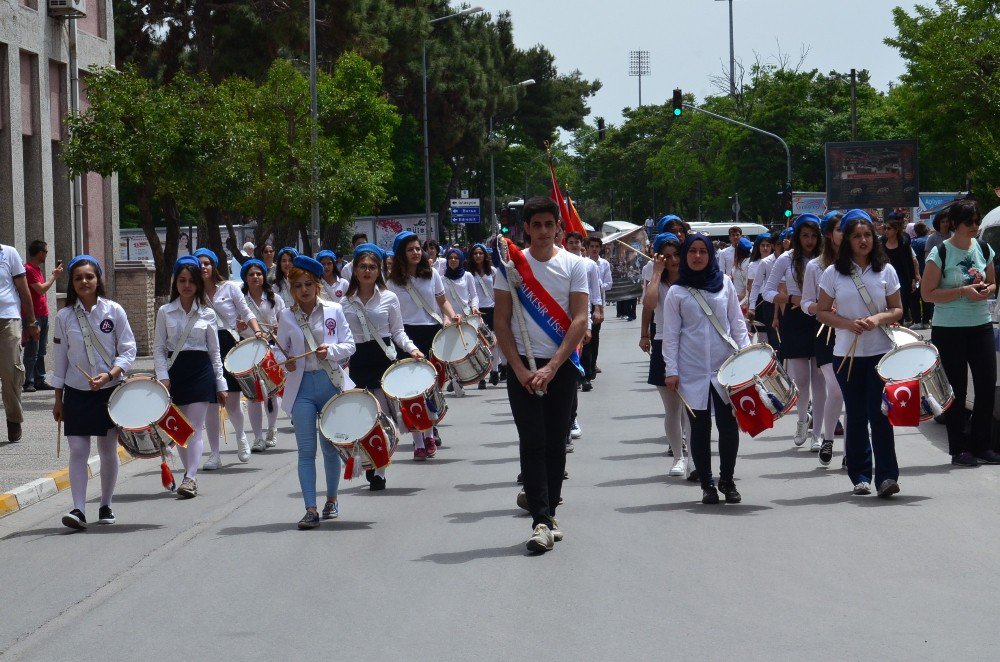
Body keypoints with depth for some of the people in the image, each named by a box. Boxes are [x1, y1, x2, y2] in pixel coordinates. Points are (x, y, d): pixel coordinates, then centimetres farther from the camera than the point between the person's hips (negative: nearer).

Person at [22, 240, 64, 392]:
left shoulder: (38, 268, 17)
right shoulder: (28, 269, -14)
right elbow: (41, 289, -17)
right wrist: (54, 276, -9)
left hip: (43, 315, 10)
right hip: (33, 316, -10)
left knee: (41, 351, 11)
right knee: (32, 352, -8)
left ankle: (39, 381, 15)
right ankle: (29, 383, -6)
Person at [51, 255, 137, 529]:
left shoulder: (113, 311, -4)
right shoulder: (64, 317, 0)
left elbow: (128, 351, -3)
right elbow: (59, 360, 6)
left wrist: (109, 375, -19)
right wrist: (58, 400, 6)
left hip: (109, 390, 0)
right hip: (76, 392, 0)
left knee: (108, 450, 8)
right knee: (78, 450, -7)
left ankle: (106, 505, 22)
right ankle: (78, 509, -11)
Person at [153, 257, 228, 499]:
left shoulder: (207, 314, 4)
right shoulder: (165, 312, 5)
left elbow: (214, 351, 8)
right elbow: (158, 348, 5)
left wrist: (220, 384, 6)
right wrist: (163, 376, -8)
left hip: (201, 370, -2)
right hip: (175, 370, 2)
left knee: (194, 428, -9)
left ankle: (190, 478, -14)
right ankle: (190, 475, 17)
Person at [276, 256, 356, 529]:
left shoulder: (334, 311, 3)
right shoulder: (286, 316, 4)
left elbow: (350, 345, 3)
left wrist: (330, 350, -16)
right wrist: (285, 363, -13)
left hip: (331, 383, 0)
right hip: (302, 386, 0)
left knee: (330, 447, 9)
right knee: (306, 450, -5)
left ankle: (332, 499, 29)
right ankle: (310, 509, -6)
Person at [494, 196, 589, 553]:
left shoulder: (574, 265, 1)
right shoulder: (511, 266, 2)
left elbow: (580, 320, -5)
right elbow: (502, 323, 2)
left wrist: (550, 368, -13)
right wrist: (519, 369, -9)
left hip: (562, 366, 1)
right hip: (523, 366, -1)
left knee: (556, 443, 6)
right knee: (532, 443, -7)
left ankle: (548, 513, 18)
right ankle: (541, 521, -12)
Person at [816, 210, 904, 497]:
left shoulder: (885, 270, 3)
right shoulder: (833, 273, 2)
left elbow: (897, 310, 7)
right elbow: (822, 312, 4)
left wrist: (878, 318, -13)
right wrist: (848, 324, -12)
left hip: (881, 352, -1)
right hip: (847, 354, 1)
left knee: (879, 414, -10)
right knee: (856, 416, 7)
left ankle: (886, 476, -9)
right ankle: (860, 476, 17)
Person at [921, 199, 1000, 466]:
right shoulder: (940, 253, -8)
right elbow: (928, 293, -10)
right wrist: (963, 291, -18)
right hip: (949, 330, -5)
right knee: (957, 389, -1)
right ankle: (959, 449, 6)